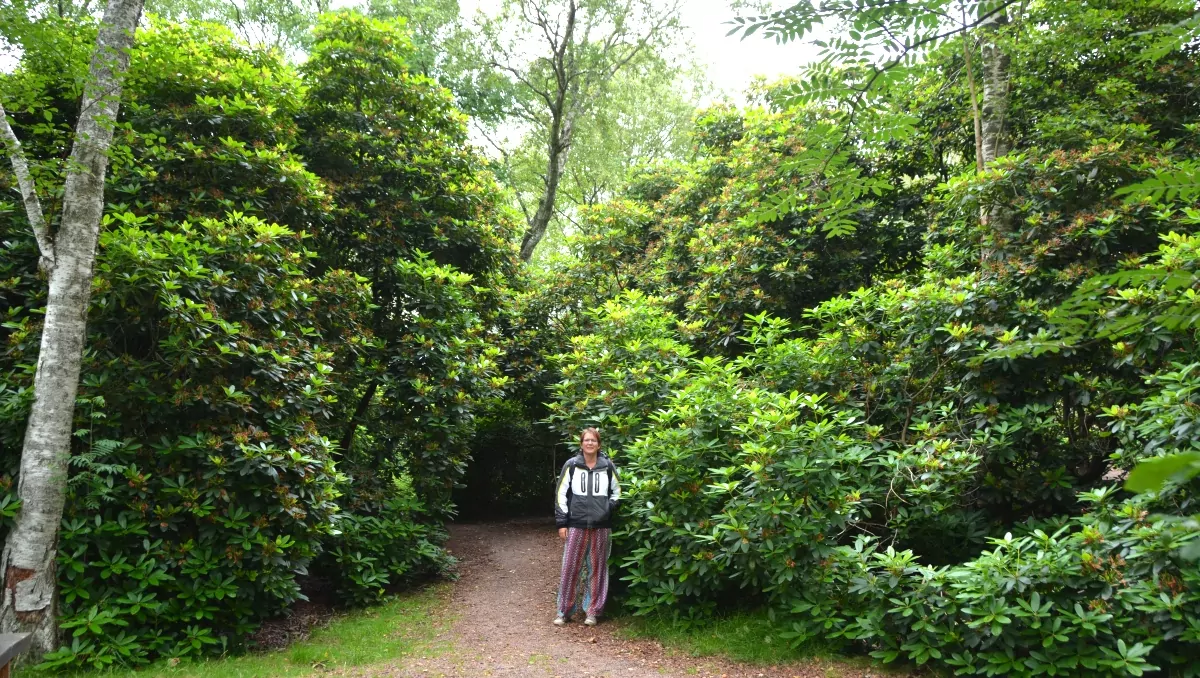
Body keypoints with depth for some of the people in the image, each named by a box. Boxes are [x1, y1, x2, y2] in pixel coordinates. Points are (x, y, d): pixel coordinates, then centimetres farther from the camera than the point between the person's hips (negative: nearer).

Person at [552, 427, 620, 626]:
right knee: (571, 568, 1)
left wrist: (609, 508, -3)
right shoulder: (571, 465, 1)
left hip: (601, 526, 1)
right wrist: (561, 523, -2)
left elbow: (616, 492, 16)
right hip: (576, 525, -1)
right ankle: (564, 611, 12)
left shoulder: (608, 466, 4)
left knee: (597, 568, 6)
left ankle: (592, 611, 17)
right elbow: (561, 494, 3)